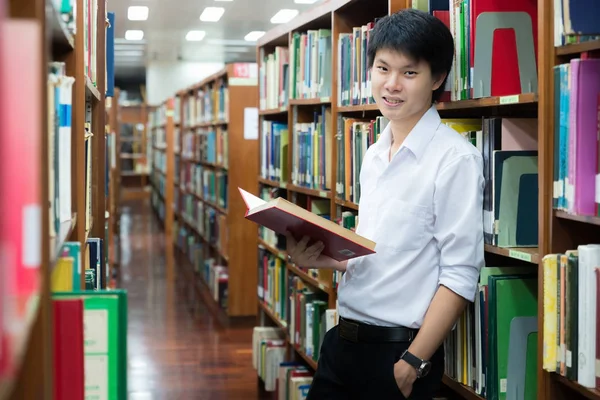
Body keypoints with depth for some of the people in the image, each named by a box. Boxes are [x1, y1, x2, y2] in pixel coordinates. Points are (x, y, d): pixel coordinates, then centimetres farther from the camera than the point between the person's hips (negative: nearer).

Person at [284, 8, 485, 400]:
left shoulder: (455, 158, -14)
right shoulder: (375, 155, 10)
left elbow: (461, 275, -17)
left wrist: (414, 363, -18)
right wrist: (320, 258, 0)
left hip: (399, 349, -7)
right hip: (343, 339, 7)